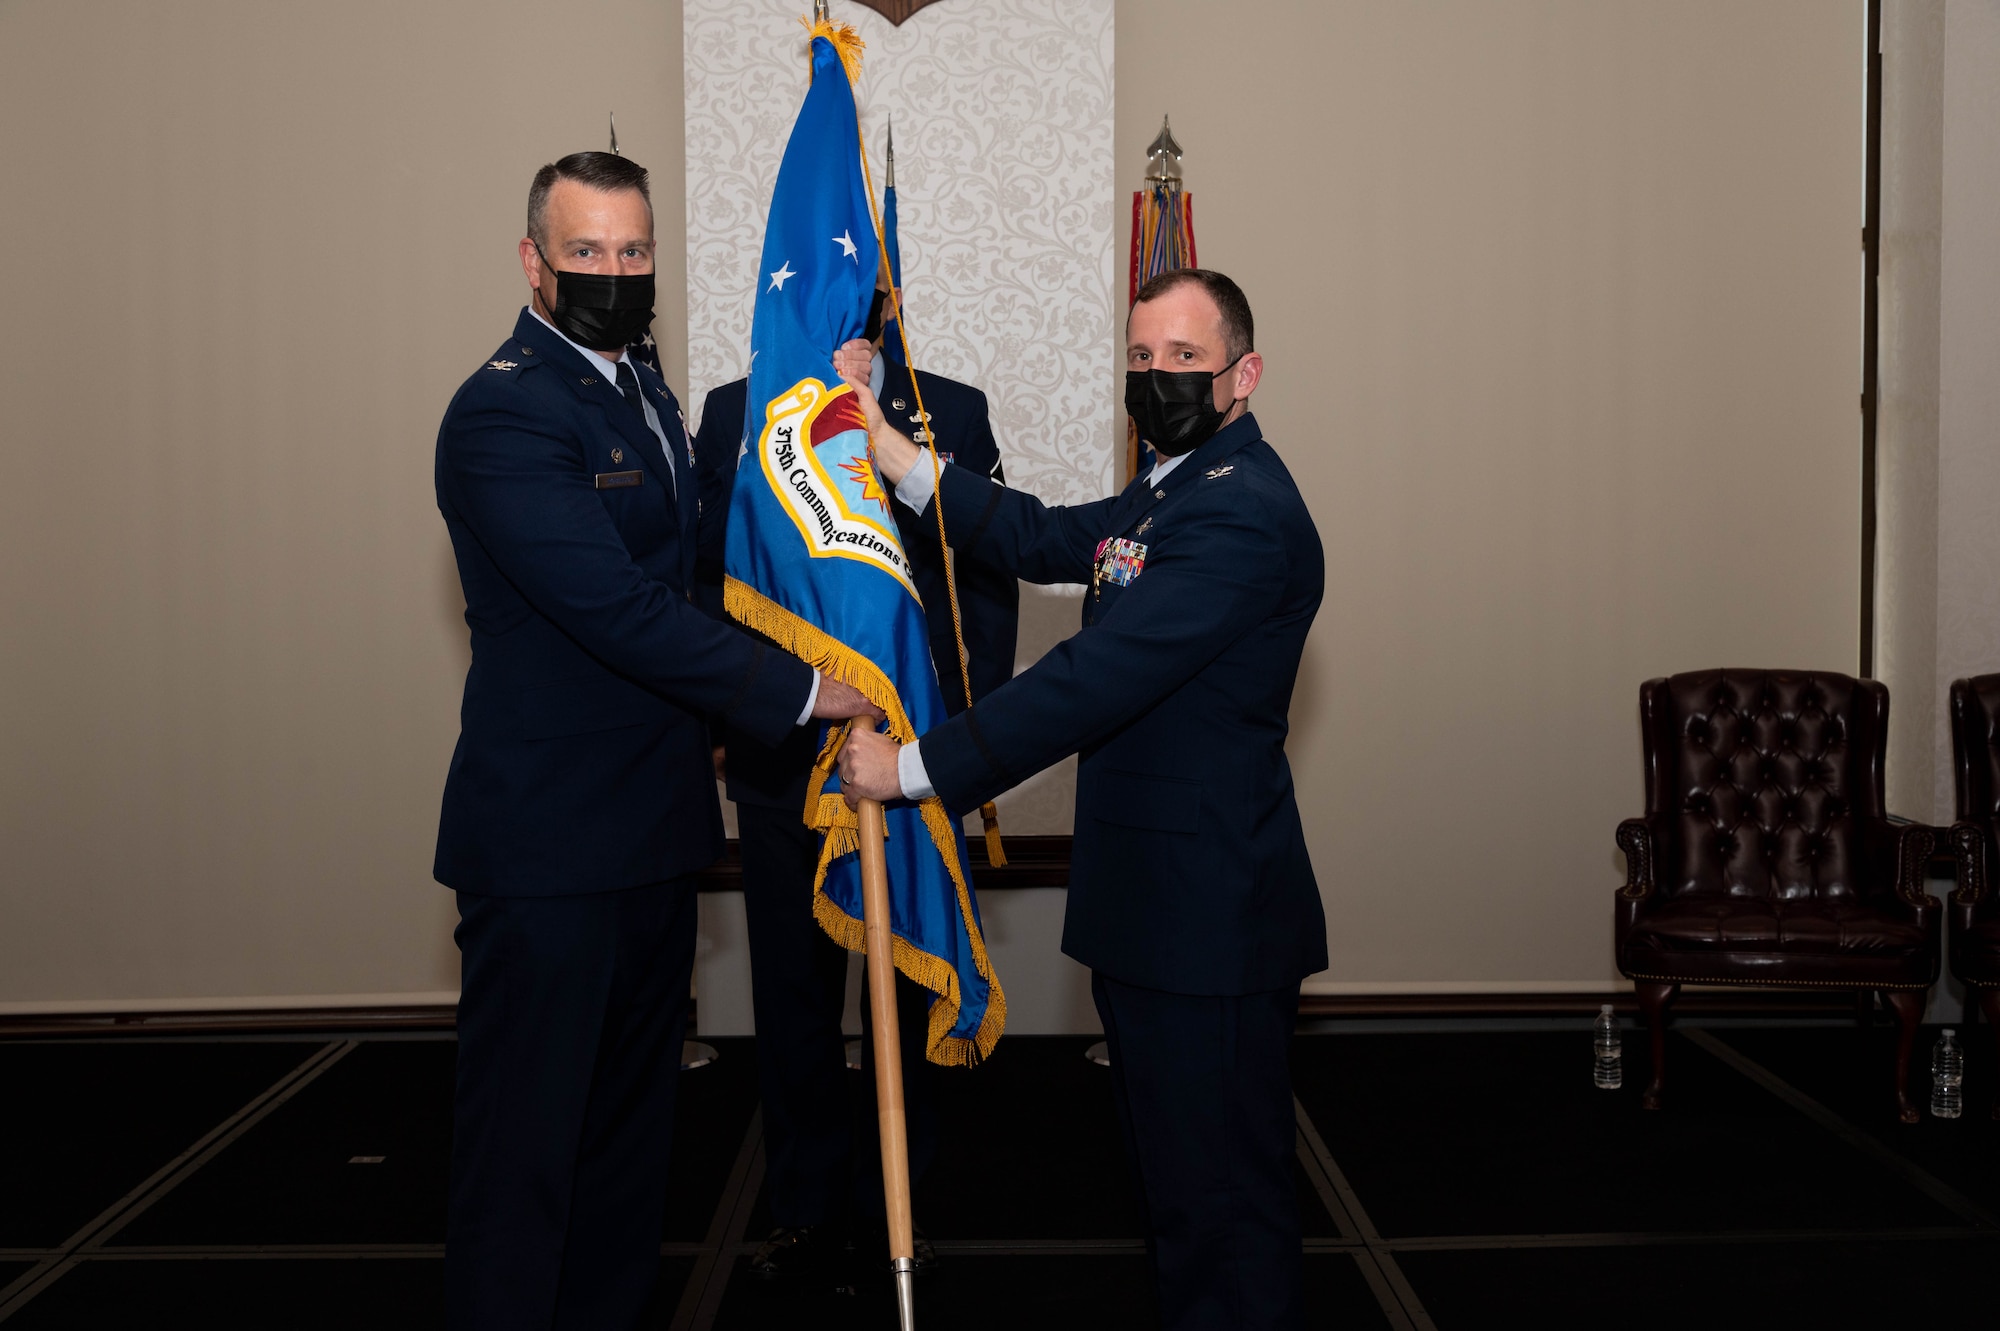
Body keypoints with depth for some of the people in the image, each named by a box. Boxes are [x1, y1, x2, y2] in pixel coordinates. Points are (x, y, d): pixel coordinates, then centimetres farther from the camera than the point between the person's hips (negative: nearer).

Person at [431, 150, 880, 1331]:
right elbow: (618, 609, -23)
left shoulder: (647, 396, 14)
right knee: (528, 1124, 1)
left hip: (655, 825, 9)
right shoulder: (505, 411, -16)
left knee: (635, 1111, 17)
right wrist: (798, 690, -19)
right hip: (550, 835, -9)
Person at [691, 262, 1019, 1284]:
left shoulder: (953, 414, 3)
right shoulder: (730, 415, 5)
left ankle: (894, 1205, 25)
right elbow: (704, 576, 5)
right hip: (780, 753, 1)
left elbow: (992, 577, 3)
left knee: (910, 989, 10)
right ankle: (808, 1211, 24)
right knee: (794, 996, 10)